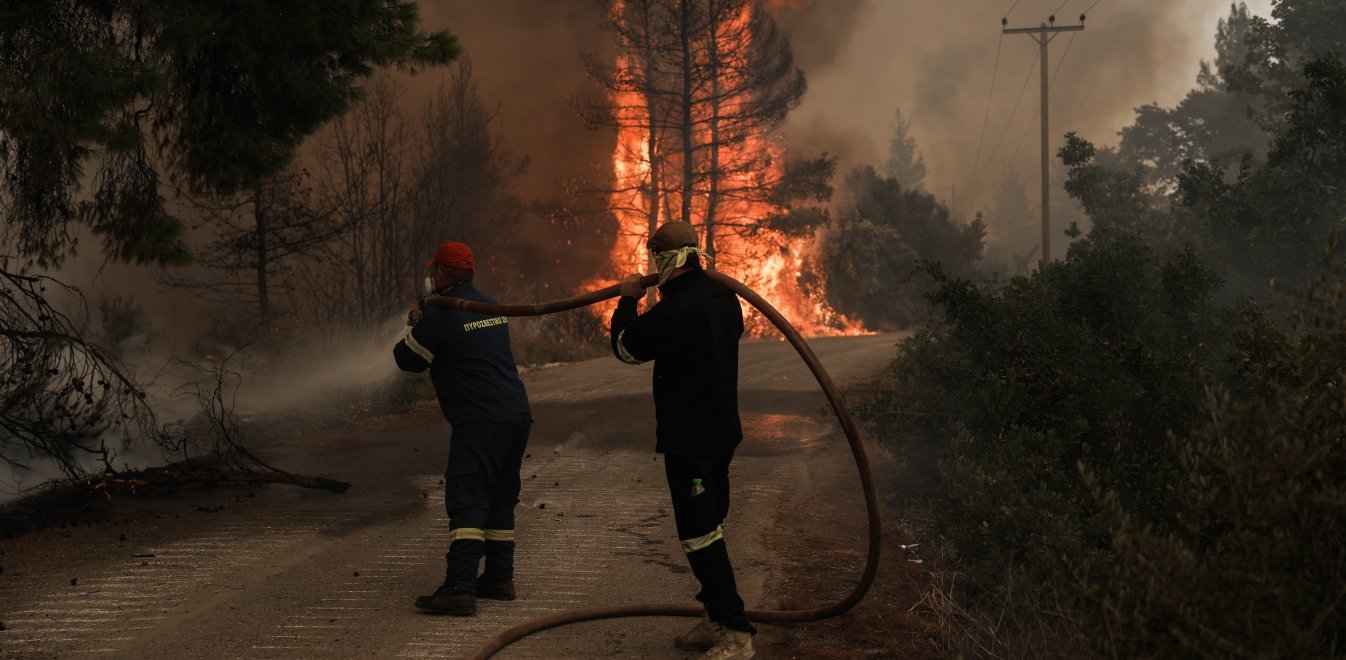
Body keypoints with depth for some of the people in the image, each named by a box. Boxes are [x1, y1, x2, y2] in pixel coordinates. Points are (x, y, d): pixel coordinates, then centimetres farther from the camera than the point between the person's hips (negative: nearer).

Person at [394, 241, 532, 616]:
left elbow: (407, 359, 2)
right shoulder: (490, 306, 17)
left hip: (480, 422, -8)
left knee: (467, 503, -11)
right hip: (517, 414, 8)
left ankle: (460, 588, -18)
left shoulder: (442, 315, -9)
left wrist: (414, 330, 22)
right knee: (500, 500, 17)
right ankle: (499, 578, 23)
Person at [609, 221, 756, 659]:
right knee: (709, 528, 18)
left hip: (688, 441, -9)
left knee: (701, 535, -6)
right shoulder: (723, 296, 4)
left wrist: (628, 300, 11)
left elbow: (625, 347, -6)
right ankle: (717, 618, 28)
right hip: (722, 431, 9)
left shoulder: (672, 312, -22)